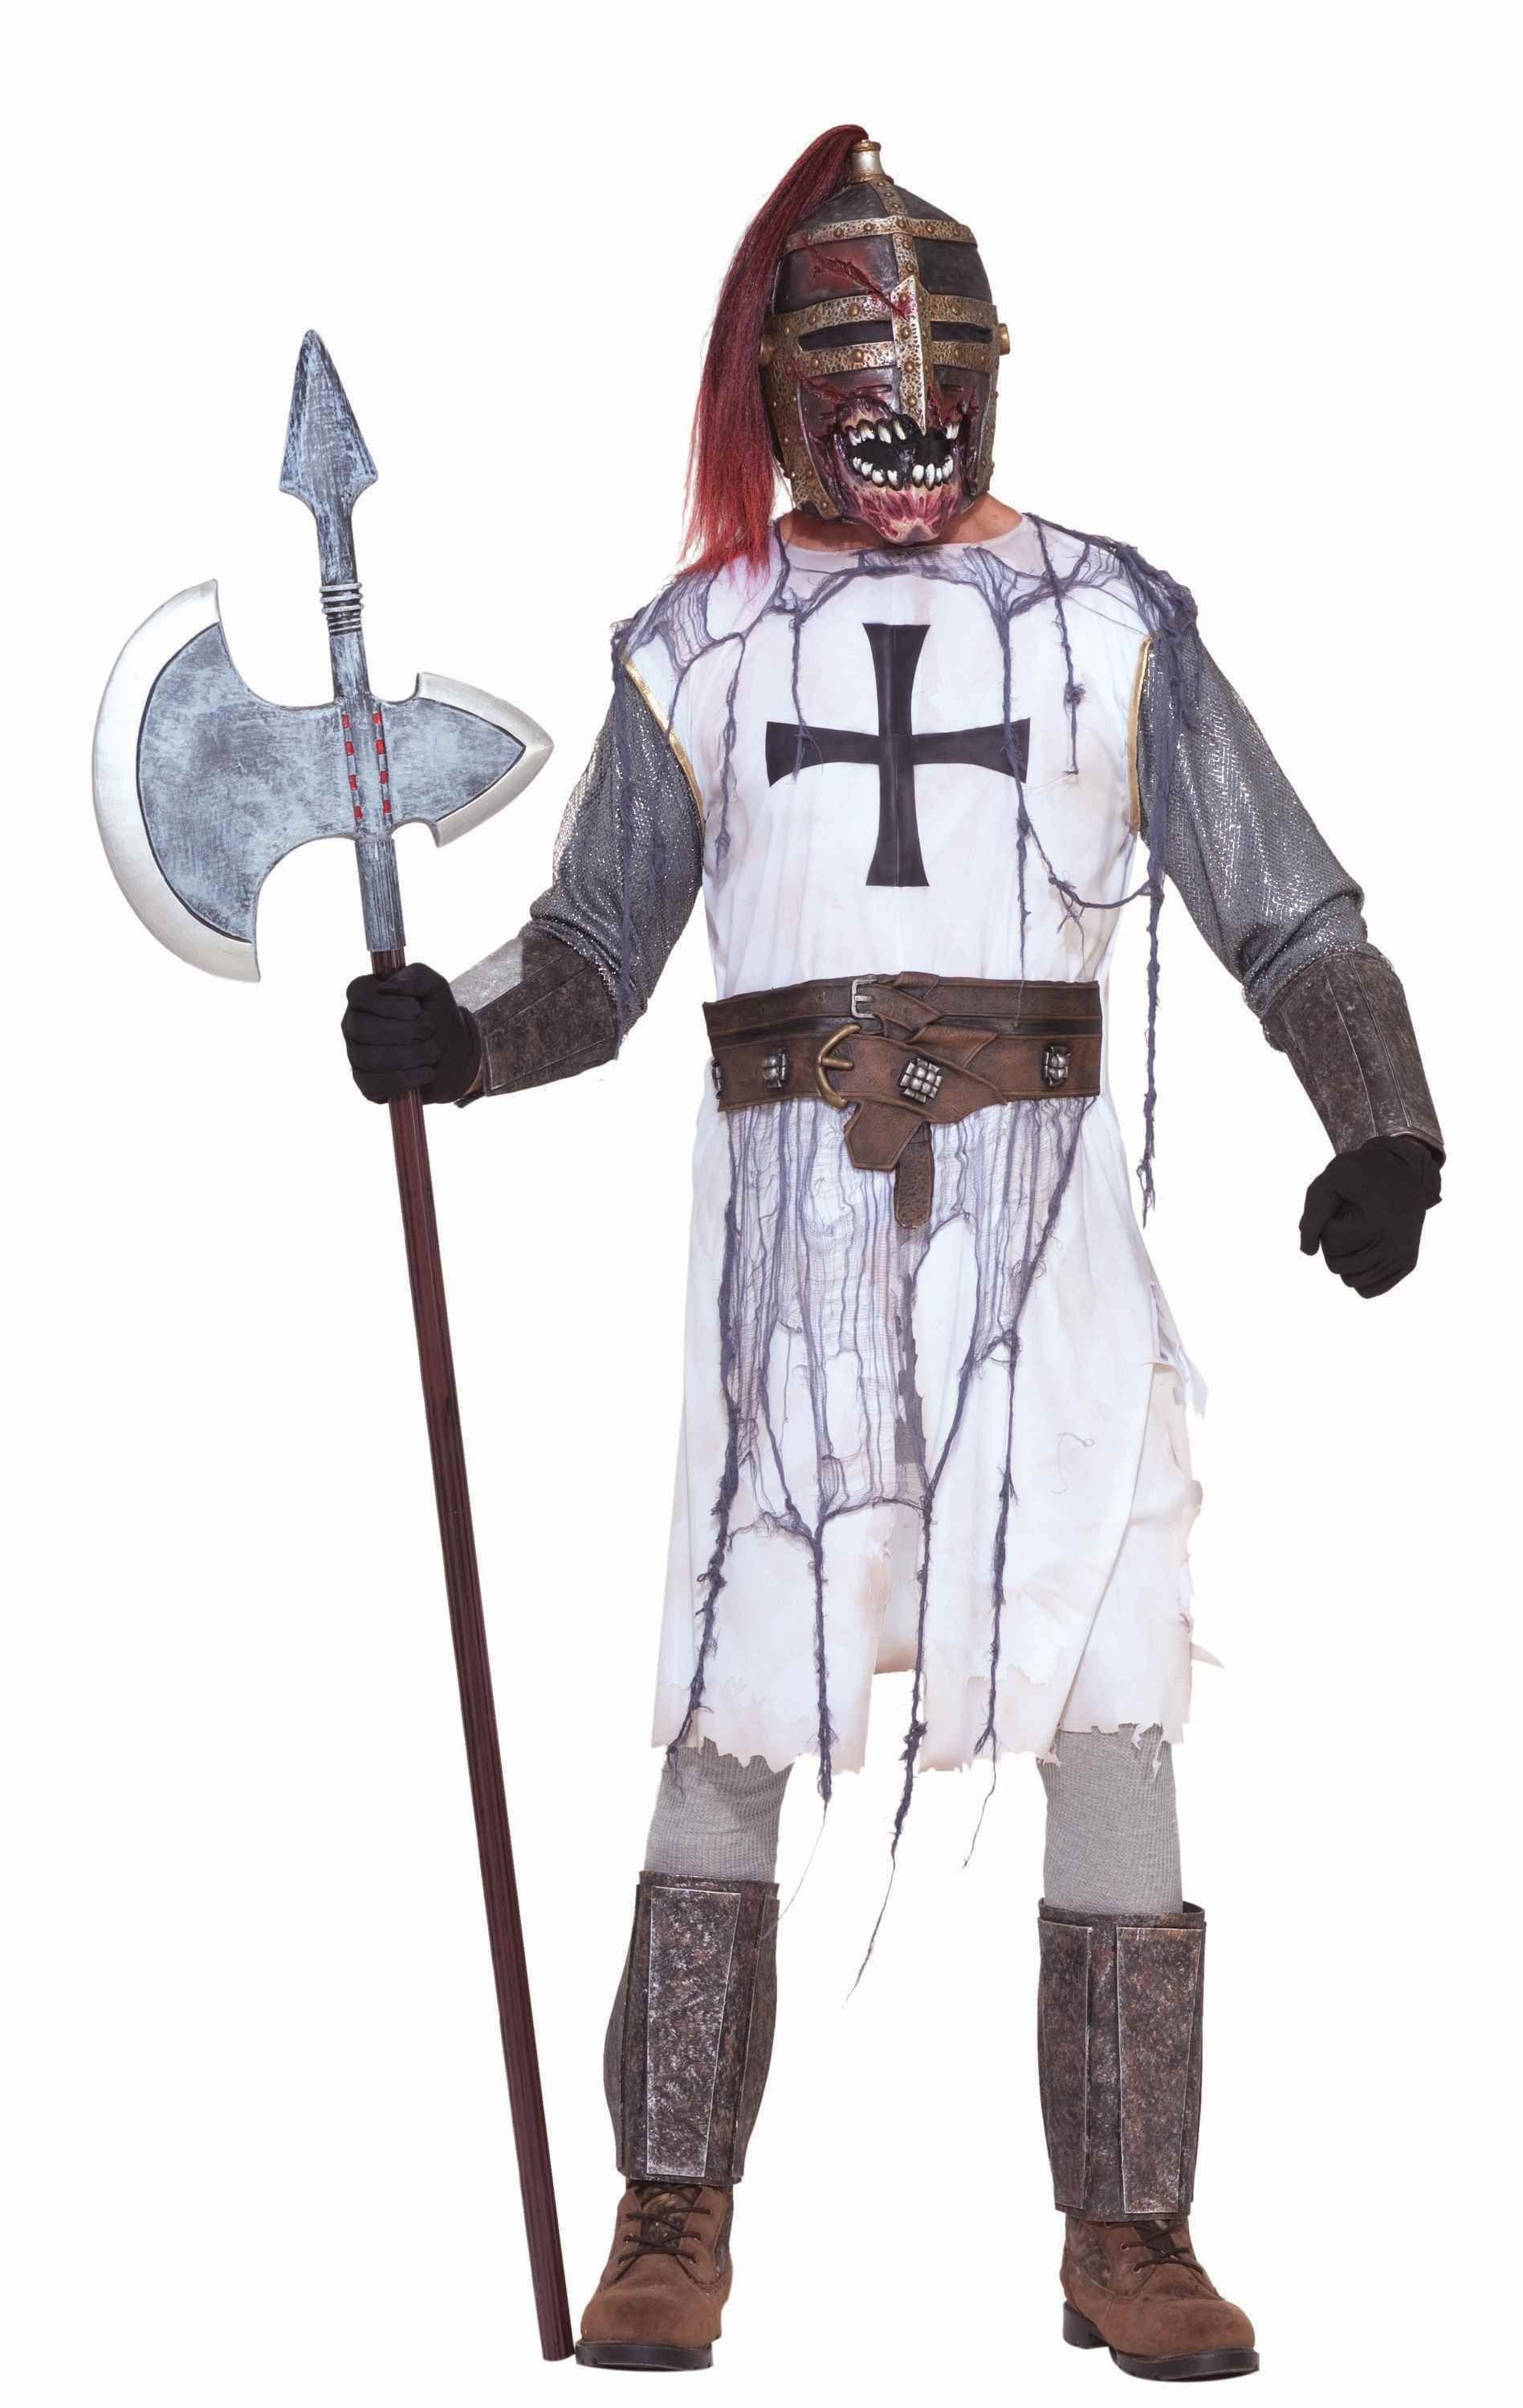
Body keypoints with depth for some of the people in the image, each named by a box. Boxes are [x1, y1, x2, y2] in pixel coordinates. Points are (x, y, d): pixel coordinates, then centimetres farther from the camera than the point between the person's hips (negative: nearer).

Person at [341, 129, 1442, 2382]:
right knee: (733, 1706, -2)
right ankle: (674, 2219, 10)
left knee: (1108, 1696, -4)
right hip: (790, 1206, 0)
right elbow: (593, 956, 15)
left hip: (1044, 1207, 0)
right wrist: (456, 1030, -6)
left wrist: (1383, 1125, -7)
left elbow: (1294, 918, 9)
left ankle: (1129, 2239, 7)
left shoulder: (1110, 619, 11)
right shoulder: (699, 642, 13)